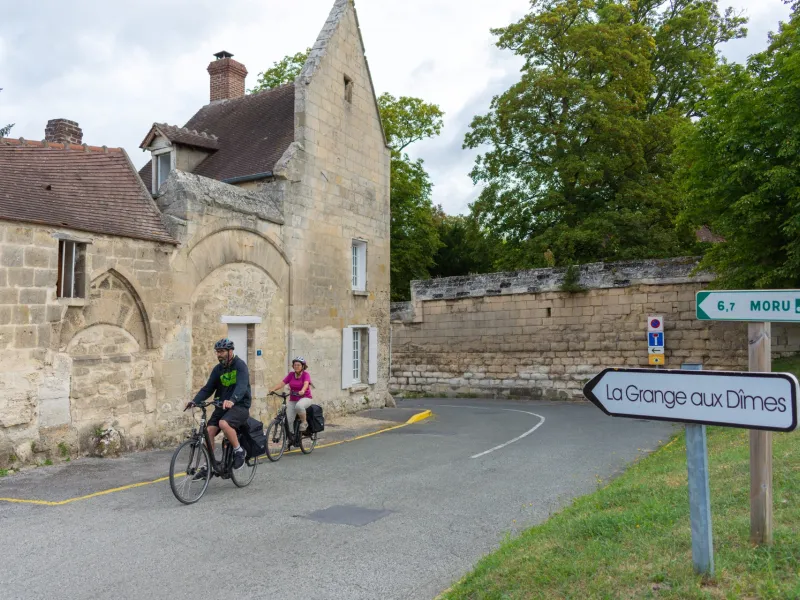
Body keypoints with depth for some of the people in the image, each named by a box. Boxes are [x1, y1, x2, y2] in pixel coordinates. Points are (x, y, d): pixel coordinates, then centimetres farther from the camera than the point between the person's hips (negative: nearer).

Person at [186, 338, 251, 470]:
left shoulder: (240, 365, -11)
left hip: (239, 405, -6)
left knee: (224, 423, -32)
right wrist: (195, 401, -15)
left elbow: (242, 386, -27)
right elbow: (208, 388, 3)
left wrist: (232, 400, -45)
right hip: (222, 406, 6)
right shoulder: (218, 369, 8)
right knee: (209, 432, -10)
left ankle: (239, 451, -12)